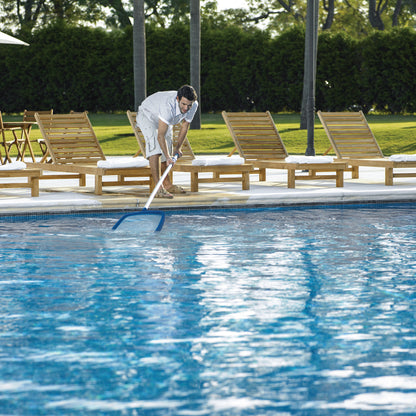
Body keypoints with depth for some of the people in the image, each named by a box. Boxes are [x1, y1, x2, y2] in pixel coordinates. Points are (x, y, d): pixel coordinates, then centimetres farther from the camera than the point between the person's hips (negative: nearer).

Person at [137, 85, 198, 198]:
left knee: (168, 151, 16)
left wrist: (178, 148, -10)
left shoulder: (193, 105, -24)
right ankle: (158, 189, -30)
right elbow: (160, 136, -45)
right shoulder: (168, 106, -45)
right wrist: (168, 157, -49)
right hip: (147, 116, -7)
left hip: (166, 120, 7)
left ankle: (167, 184, 35)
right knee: (155, 149, -24)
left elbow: (185, 127, -8)